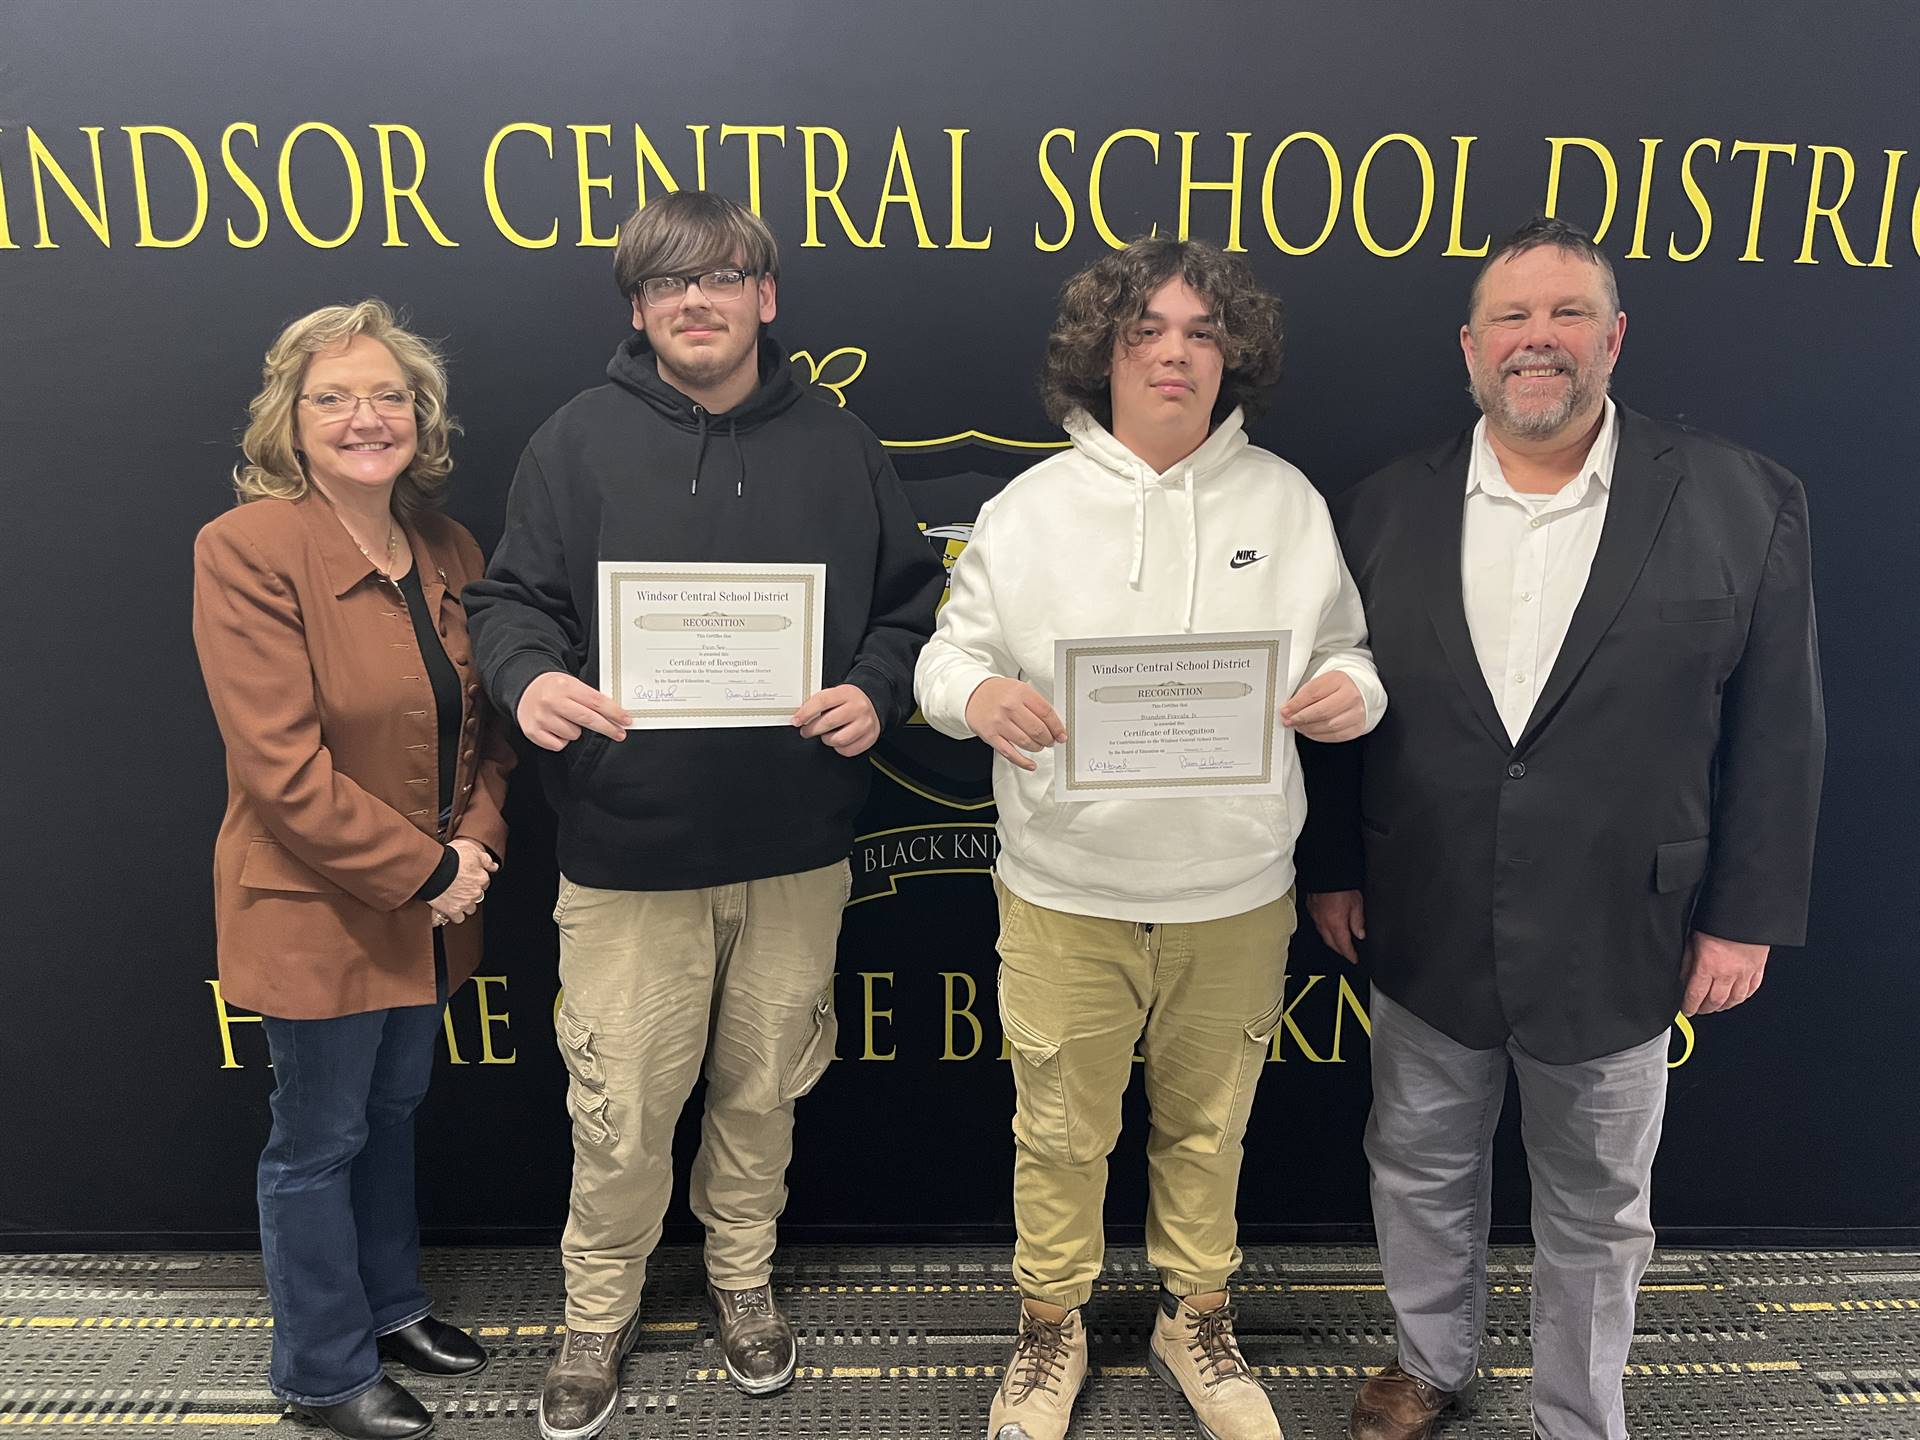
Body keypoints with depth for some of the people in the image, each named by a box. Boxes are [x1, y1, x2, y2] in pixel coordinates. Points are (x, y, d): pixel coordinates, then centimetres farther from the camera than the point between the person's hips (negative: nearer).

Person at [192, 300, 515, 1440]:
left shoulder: (450, 553, 3)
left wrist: (476, 842, -7)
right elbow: (284, 767, -22)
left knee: (394, 1111, 23)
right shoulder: (248, 548, -17)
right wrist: (424, 871, -19)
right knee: (318, 1141, 11)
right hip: (315, 911, -6)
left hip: (429, 906, 7)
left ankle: (391, 1303, 45)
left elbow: (481, 725, 9)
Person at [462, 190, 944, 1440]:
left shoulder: (840, 447, 5)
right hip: (628, 853, -2)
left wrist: (876, 690, -9)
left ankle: (744, 1278, 43)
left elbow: (910, 597, 10)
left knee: (763, 1088, 18)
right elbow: (511, 600, 1)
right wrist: (526, 676, -20)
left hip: (798, 849, 2)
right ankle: (600, 1313, 34)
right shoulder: (580, 441, 0)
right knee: (621, 1111, 7)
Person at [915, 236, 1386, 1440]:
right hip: (1064, 896, -1)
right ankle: (1051, 1329, 39)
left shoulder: (1288, 501, 2)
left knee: (1208, 1129, 19)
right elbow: (951, 652, 1)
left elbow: (1346, 653, 9)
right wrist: (978, 692, -22)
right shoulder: (1030, 507, -2)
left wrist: (1353, 691, -14)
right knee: (1061, 1135, 14)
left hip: (1237, 898, 1)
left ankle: (1198, 1319, 44)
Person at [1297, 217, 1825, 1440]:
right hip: (1424, 938, 2)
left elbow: (1776, 731, -4)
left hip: (1616, 947, -2)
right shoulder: (1384, 510, -1)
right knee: (1421, 1174, 20)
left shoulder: (1739, 503, -7)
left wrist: (1745, 915, -4)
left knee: (1597, 1212, 17)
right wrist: (1334, 868, 5)